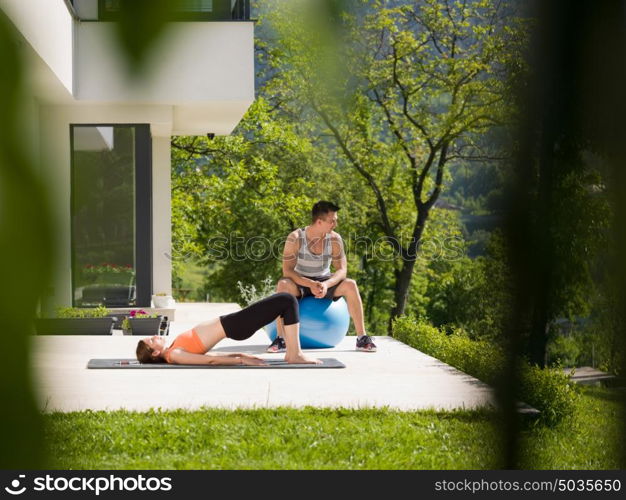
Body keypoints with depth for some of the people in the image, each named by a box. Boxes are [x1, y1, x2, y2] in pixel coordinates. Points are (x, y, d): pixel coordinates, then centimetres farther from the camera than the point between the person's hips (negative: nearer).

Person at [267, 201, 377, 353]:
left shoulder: (334, 239, -12)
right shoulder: (295, 238, -19)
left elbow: (342, 270, -12)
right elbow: (287, 270, -22)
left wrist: (326, 284, -33)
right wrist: (310, 284, -37)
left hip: (325, 282, 2)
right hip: (300, 283, -2)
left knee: (351, 285, -26)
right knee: (283, 285, -36)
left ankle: (362, 337, -20)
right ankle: (280, 338, -32)